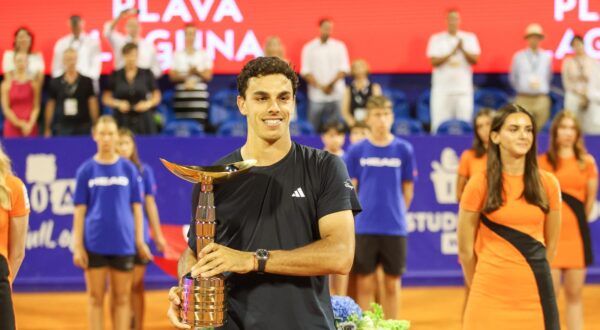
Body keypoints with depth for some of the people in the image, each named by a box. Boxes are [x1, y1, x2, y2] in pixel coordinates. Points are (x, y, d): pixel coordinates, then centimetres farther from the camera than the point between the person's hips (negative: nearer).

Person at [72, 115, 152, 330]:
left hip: (123, 244, 0)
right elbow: (79, 210, 2)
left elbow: (136, 207, 6)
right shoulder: (86, 170, 2)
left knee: (122, 298, 5)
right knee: (96, 298, 4)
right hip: (94, 245, 0)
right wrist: (77, 246, -4)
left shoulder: (129, 169, 4)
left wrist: (140, 241, 1)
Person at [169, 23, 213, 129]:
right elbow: (173, 76, 5)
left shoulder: (203, 54, 8)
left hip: (199, 95, 0)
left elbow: (208, 76, 5)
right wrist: (185, 77, -12)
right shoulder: (177, 55, 9)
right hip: (182, 95, 0)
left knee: (199, 123, -11)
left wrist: (197, 72, -13)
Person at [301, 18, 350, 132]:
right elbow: (305, 72, 1)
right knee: (314, 128, -3)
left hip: (336, 95, 1)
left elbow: (344, 69, 4)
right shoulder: (309, 48, 6)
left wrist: (331, 84, -11)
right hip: (316, 96, -1)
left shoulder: (339, 46, 9)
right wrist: (320, 86, -10)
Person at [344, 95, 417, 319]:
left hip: (394, 228, 0)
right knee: (365, 284, 3)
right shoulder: (356, 151, 0)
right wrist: (361, 216, 5)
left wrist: (396, 214, 7)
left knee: (392, 284, 6)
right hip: (364, 228, 0)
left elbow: (407, 191, 8)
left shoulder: (404, 149, 0)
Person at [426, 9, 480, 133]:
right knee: (439, 124, -6)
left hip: (464, 89, 1)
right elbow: (434, 61, -5)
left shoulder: (470, 38, 10)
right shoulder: (436, 39, 6)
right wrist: (452, 52, -10)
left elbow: (474, 60, 0)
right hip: (442, 89, -1)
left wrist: (463, 49, -14)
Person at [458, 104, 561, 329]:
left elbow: (551, 243, 13)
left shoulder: (548, 184, 4)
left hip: (536, 293, 2)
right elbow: (465, 249, 2)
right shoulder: (480, 184, -4)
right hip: (491, 293, -2)